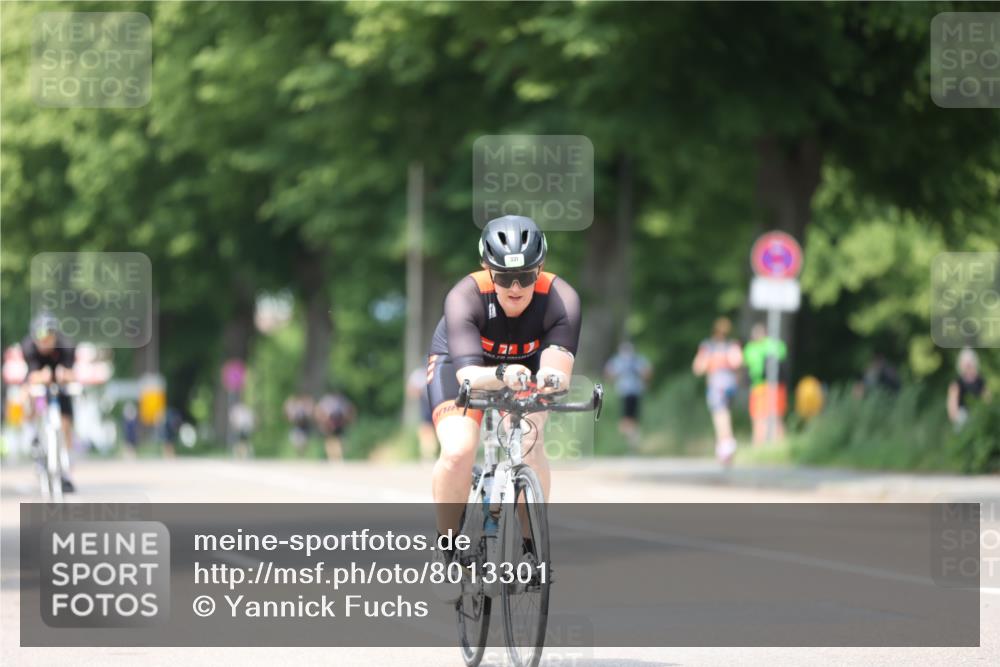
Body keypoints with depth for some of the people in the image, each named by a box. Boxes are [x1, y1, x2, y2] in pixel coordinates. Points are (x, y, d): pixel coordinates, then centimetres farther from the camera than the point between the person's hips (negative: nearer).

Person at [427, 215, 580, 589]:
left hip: (525, 365, 2)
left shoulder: (560, 299, -32)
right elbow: (468, 374, -45)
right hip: (458, 363, -1)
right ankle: (447, 551, -4)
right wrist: (501, 375, -67)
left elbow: (558, 363, -44)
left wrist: (552, 377, -68)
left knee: (529, 443, -26)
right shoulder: (465, 298, -36)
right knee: (458, 450, -25)